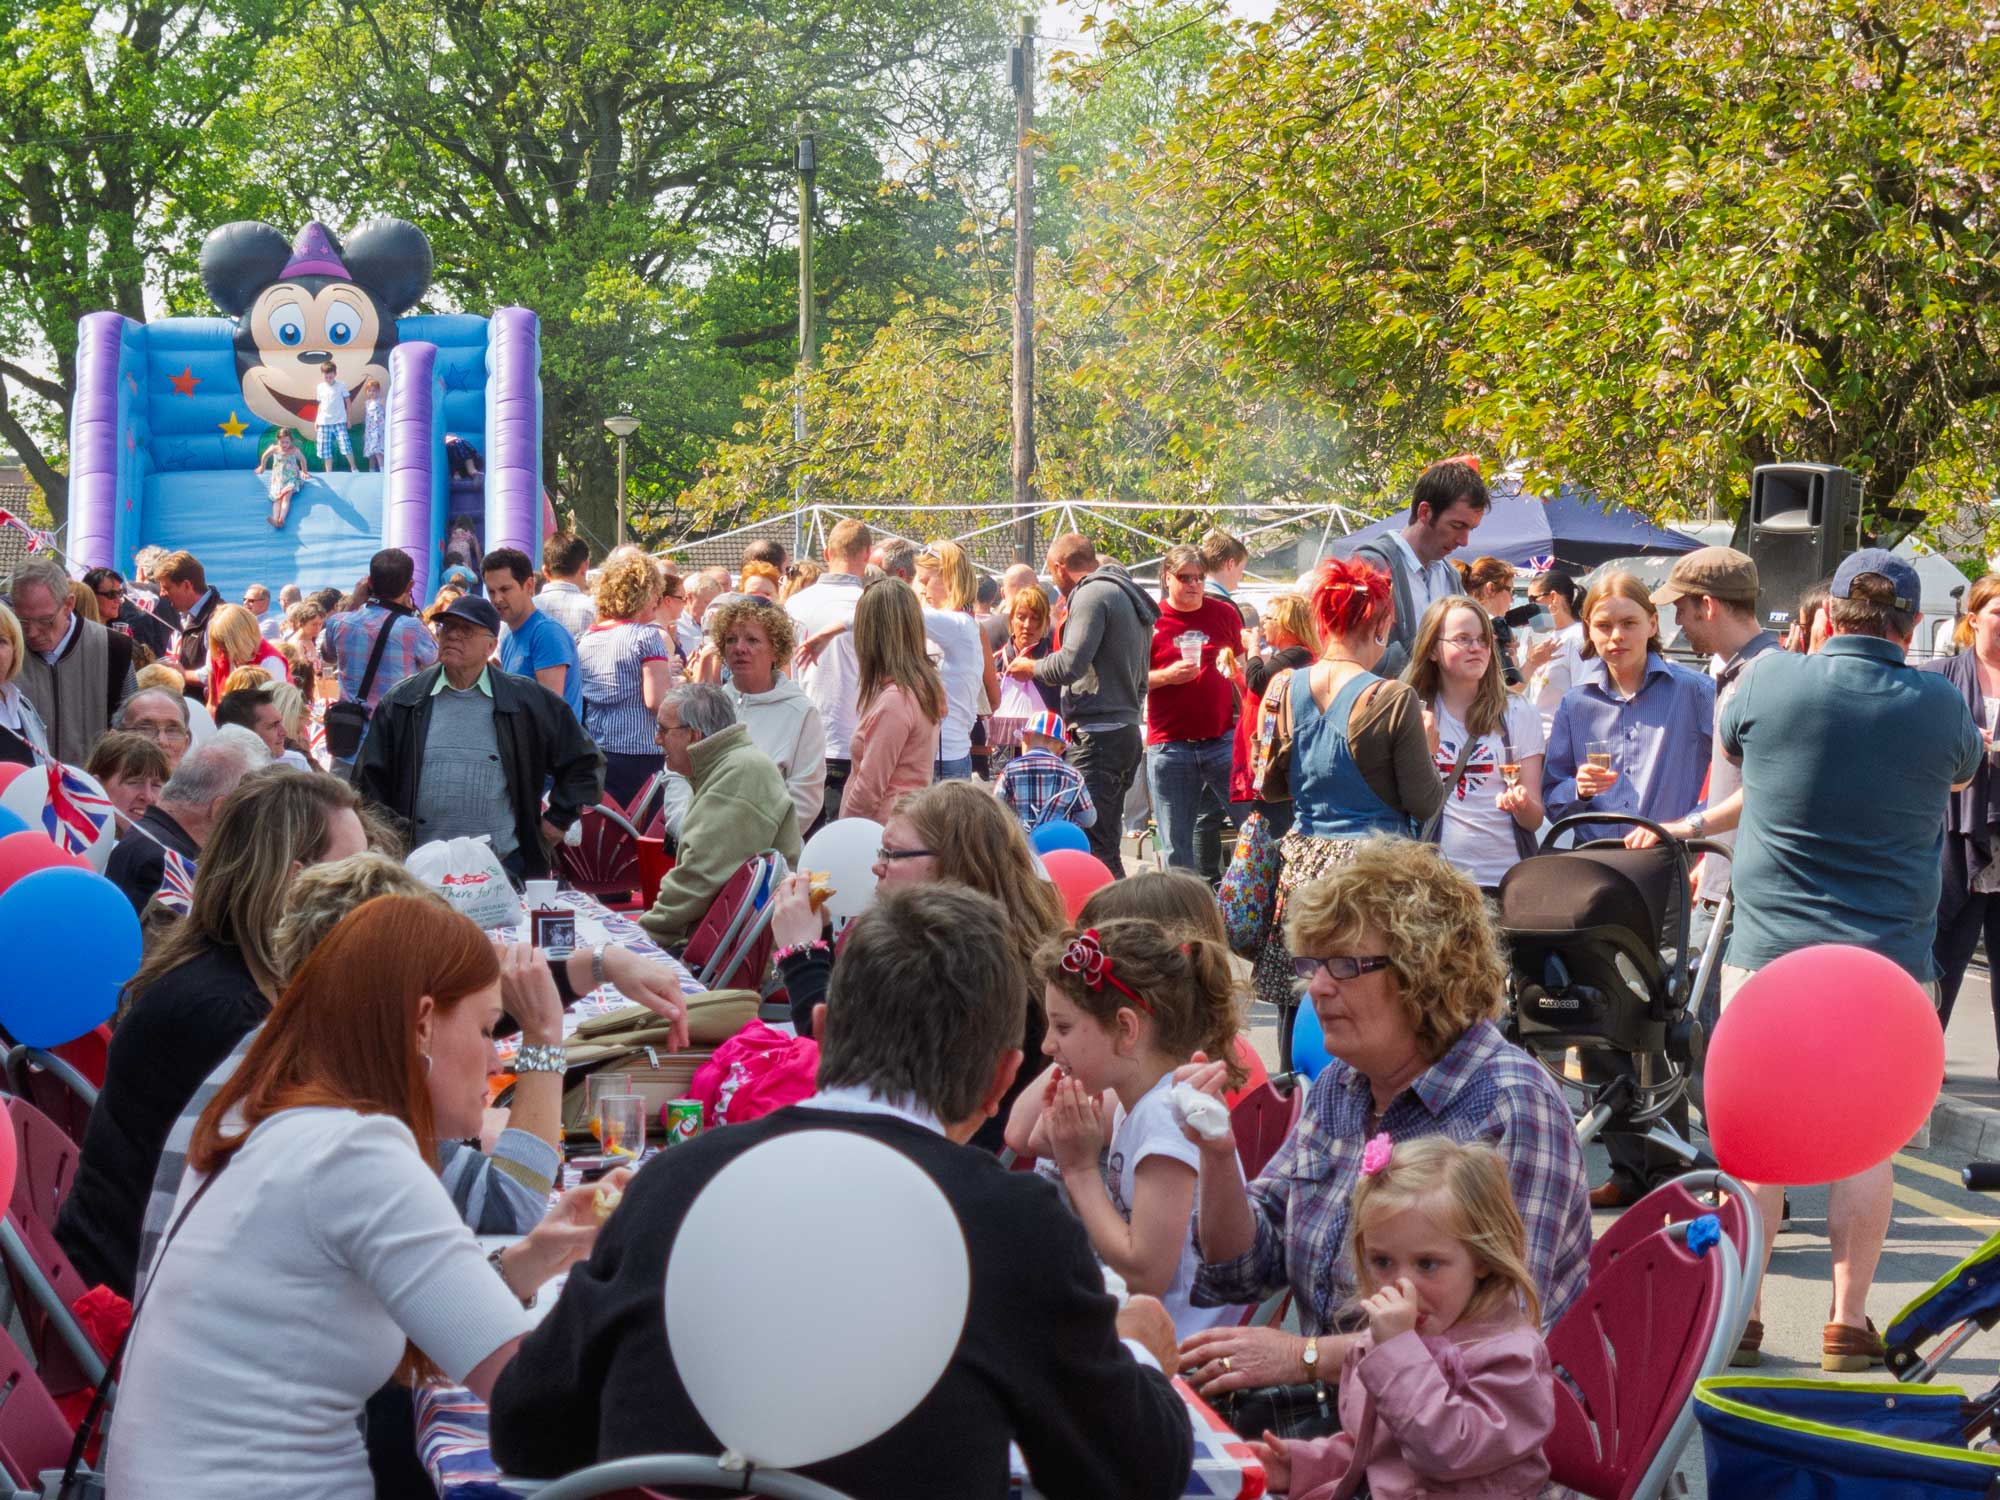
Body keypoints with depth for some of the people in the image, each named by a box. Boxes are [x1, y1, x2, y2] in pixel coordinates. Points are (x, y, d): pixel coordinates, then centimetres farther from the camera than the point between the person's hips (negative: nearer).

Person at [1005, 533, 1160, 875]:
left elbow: (1070, 665, -19)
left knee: (1092, 846, -13)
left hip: (1098, 735, -10)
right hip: (1127, 729, 10)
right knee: (1105, 846, 12)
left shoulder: (1092, 594, -9)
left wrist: (1030, 667, 0)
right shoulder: (1131, 595, 22)